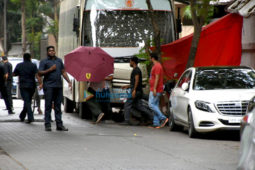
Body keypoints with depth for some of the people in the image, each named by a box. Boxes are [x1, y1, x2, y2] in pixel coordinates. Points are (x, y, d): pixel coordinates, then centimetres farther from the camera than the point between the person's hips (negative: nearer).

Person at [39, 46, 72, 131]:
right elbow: (40, 73, -5)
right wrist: (50, 69, -13)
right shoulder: (44, 61, 3)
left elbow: (63, 72, 19)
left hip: (58, 86, 4)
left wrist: (69, 81, 9)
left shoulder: (59, 60, 18)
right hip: (49, 86, -4)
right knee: (48, 106, -3)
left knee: (58, 106, 6)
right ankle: (47, 125, 0)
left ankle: (59, 125, 9)